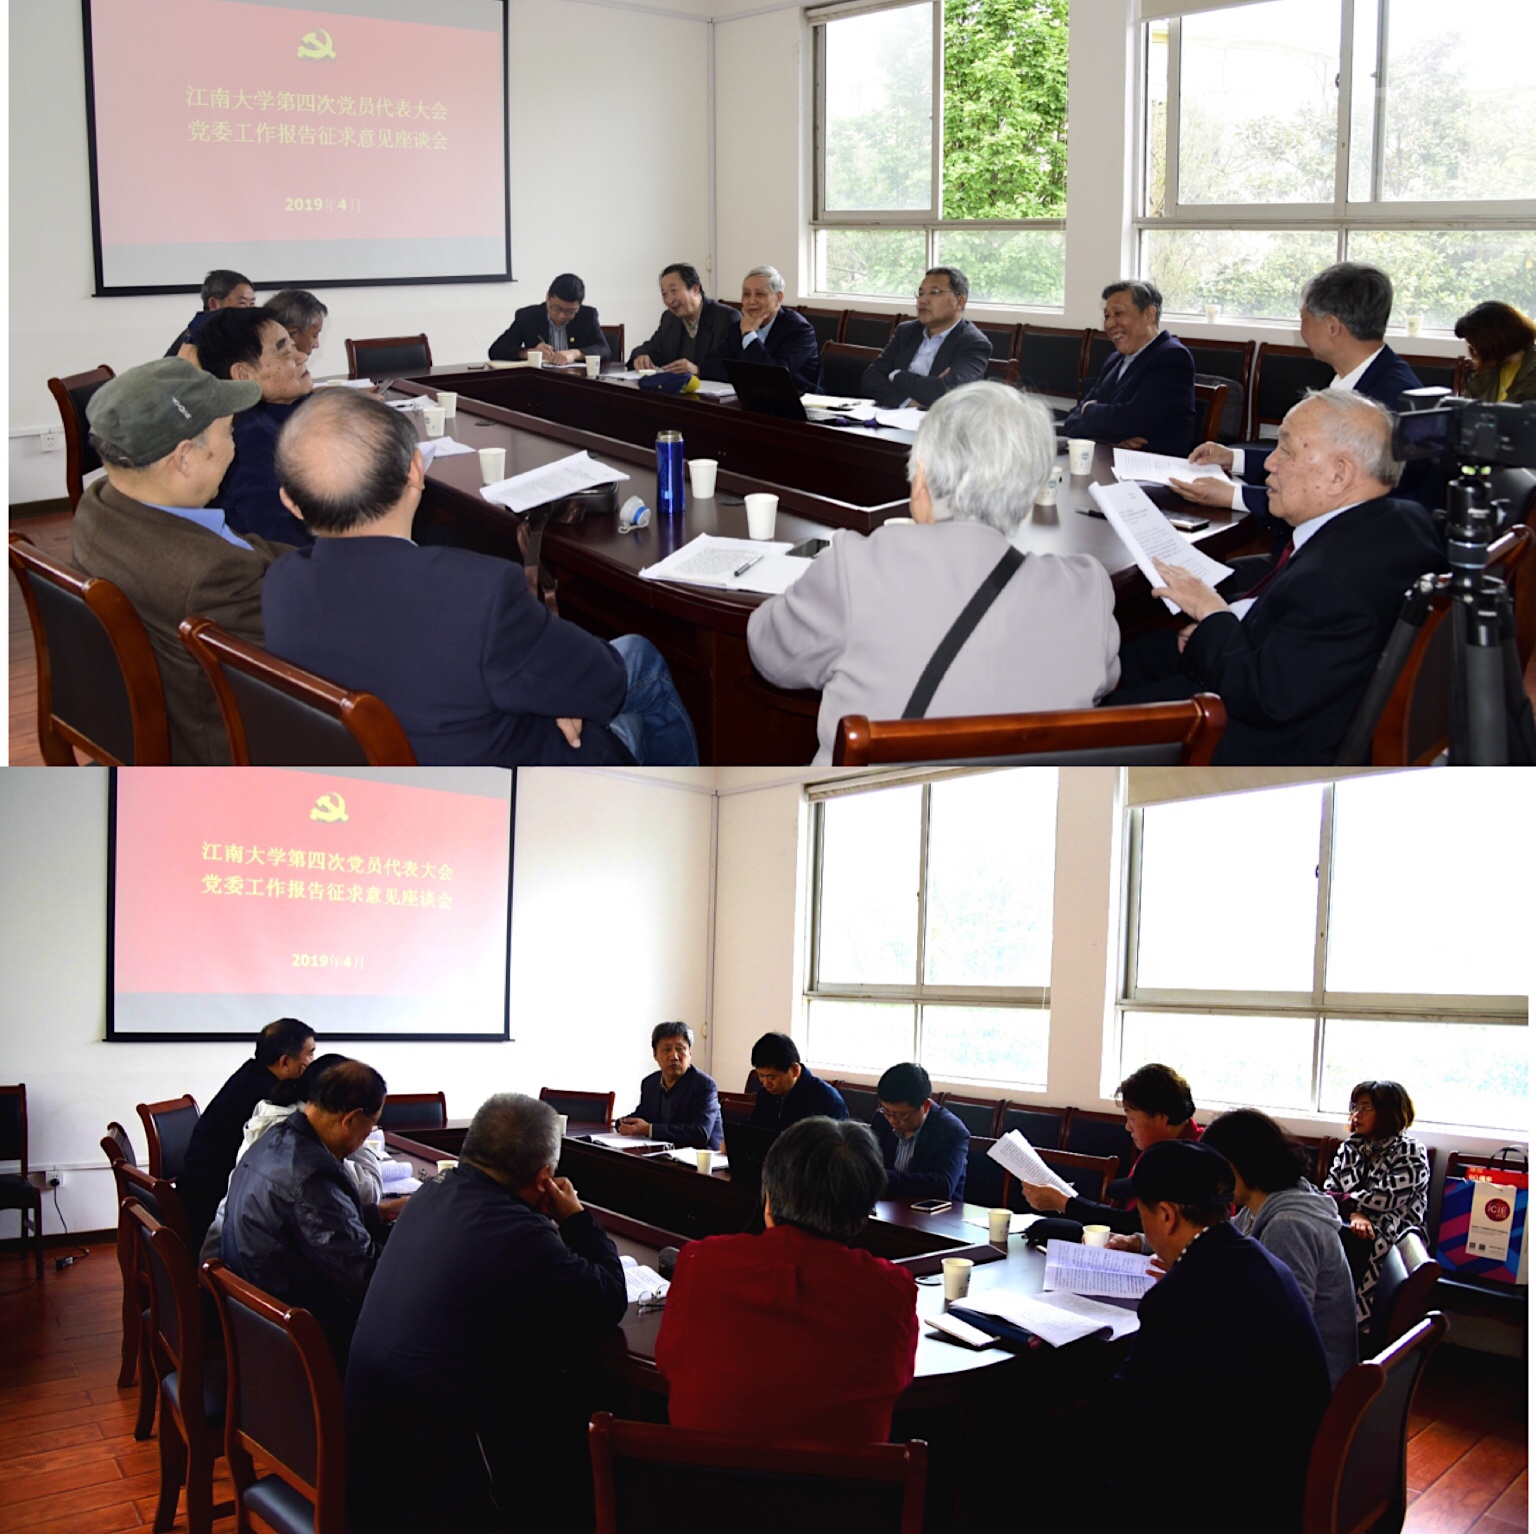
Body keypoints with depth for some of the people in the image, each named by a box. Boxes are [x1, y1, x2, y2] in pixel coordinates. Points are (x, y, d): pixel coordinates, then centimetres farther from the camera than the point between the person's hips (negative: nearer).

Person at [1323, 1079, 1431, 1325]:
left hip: (1390, 1238, -4)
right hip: (1347, 1233, 4)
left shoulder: (1410, 1153, 3)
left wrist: (1342, 1201, -7)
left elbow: (1386, 1198, -11)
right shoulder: (1349, 1148, 19)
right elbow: (1330, 1191, 5)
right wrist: (1355, 1213, -14)